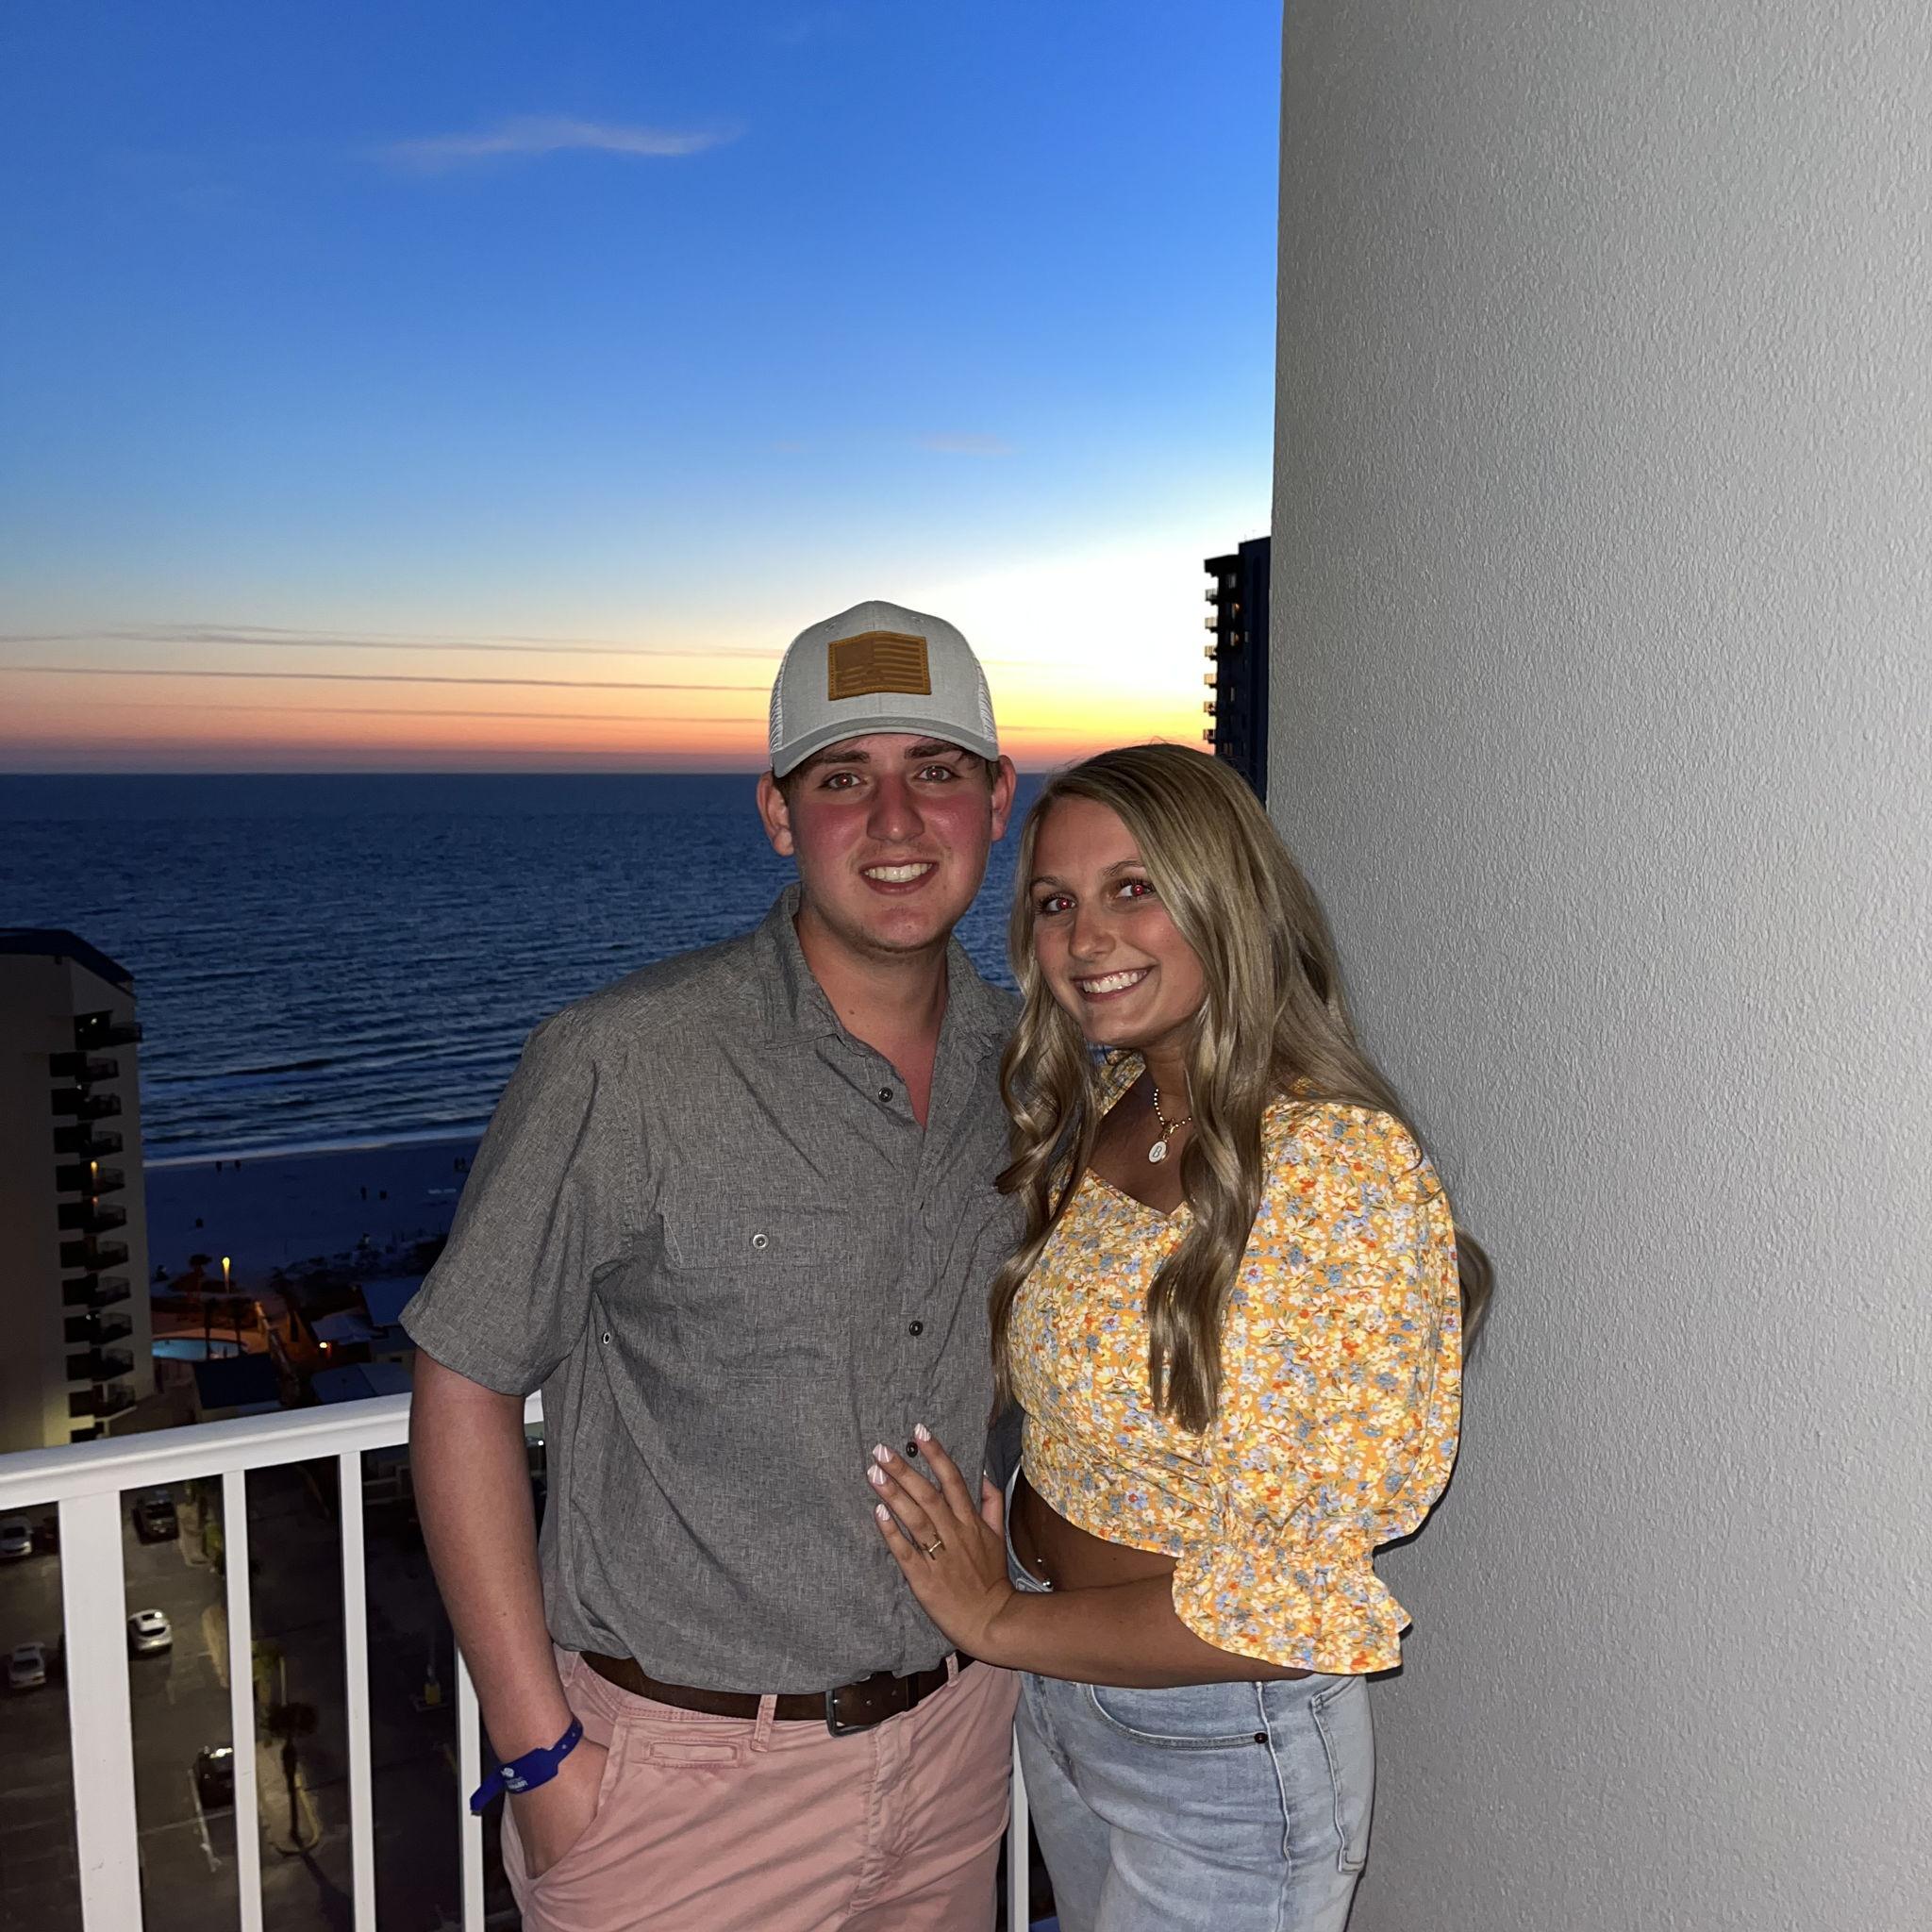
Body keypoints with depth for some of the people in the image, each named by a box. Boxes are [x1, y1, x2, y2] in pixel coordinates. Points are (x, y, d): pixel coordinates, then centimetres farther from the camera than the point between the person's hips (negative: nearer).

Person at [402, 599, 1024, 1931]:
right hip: (683, 1766, -4)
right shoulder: (621, 1067, -18)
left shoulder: (1028, 1066, -2)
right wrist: (539, 1752, -12)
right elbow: (465, 1385, -12)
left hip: (957, 1733, 5)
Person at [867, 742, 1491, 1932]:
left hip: (1222, 1749, -7)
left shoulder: (1351, 1168, -26)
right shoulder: (1096, 1117, -2)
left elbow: (1308, 1594, -25)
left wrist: (1006, 1621, -16)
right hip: (1060, 1694, 7)